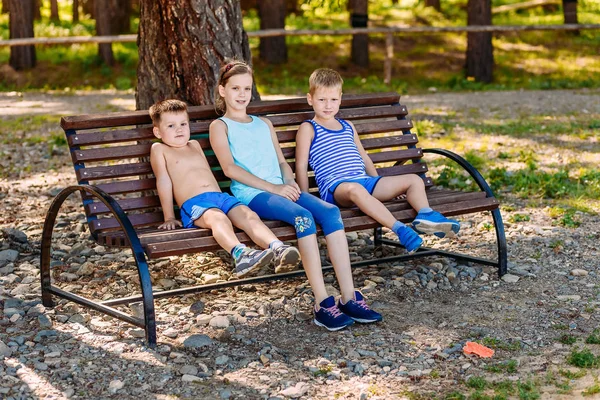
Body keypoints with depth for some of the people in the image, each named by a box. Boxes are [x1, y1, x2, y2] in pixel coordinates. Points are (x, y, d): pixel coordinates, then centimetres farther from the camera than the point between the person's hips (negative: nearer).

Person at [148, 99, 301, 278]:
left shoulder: (194, 145, 31)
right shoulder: (159, 149, 13)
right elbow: (164, 181, 6)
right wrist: (169, 218, 1)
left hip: (221, 196, 6)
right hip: (193, 203, -6)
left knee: (248, 215, -25)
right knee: (217, 217, -39)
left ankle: (277, 248, -51)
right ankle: (240, 254, -68)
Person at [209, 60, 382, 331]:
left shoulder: (264, 124, 30)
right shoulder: (220, 126, 10)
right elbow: (229, 168, -4)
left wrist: (289, 182, 0)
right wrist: (273, 188, -12)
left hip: (281, 190, 6)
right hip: (251, 195, -6)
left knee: (330, 211, -23)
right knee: (303, 215, -34)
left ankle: (348, 296, -29)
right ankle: (322, 304, -36)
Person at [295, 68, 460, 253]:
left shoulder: (348, 126, 24)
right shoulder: (308, 128, 6)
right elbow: (301, 165, -1)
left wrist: (380, 187, 25)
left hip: (364, 181, 7)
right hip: (335, 187, -7)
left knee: (414, 180, -4)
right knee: (354, 189, -43)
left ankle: (425, 216, -33)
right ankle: (400, 229, -52)